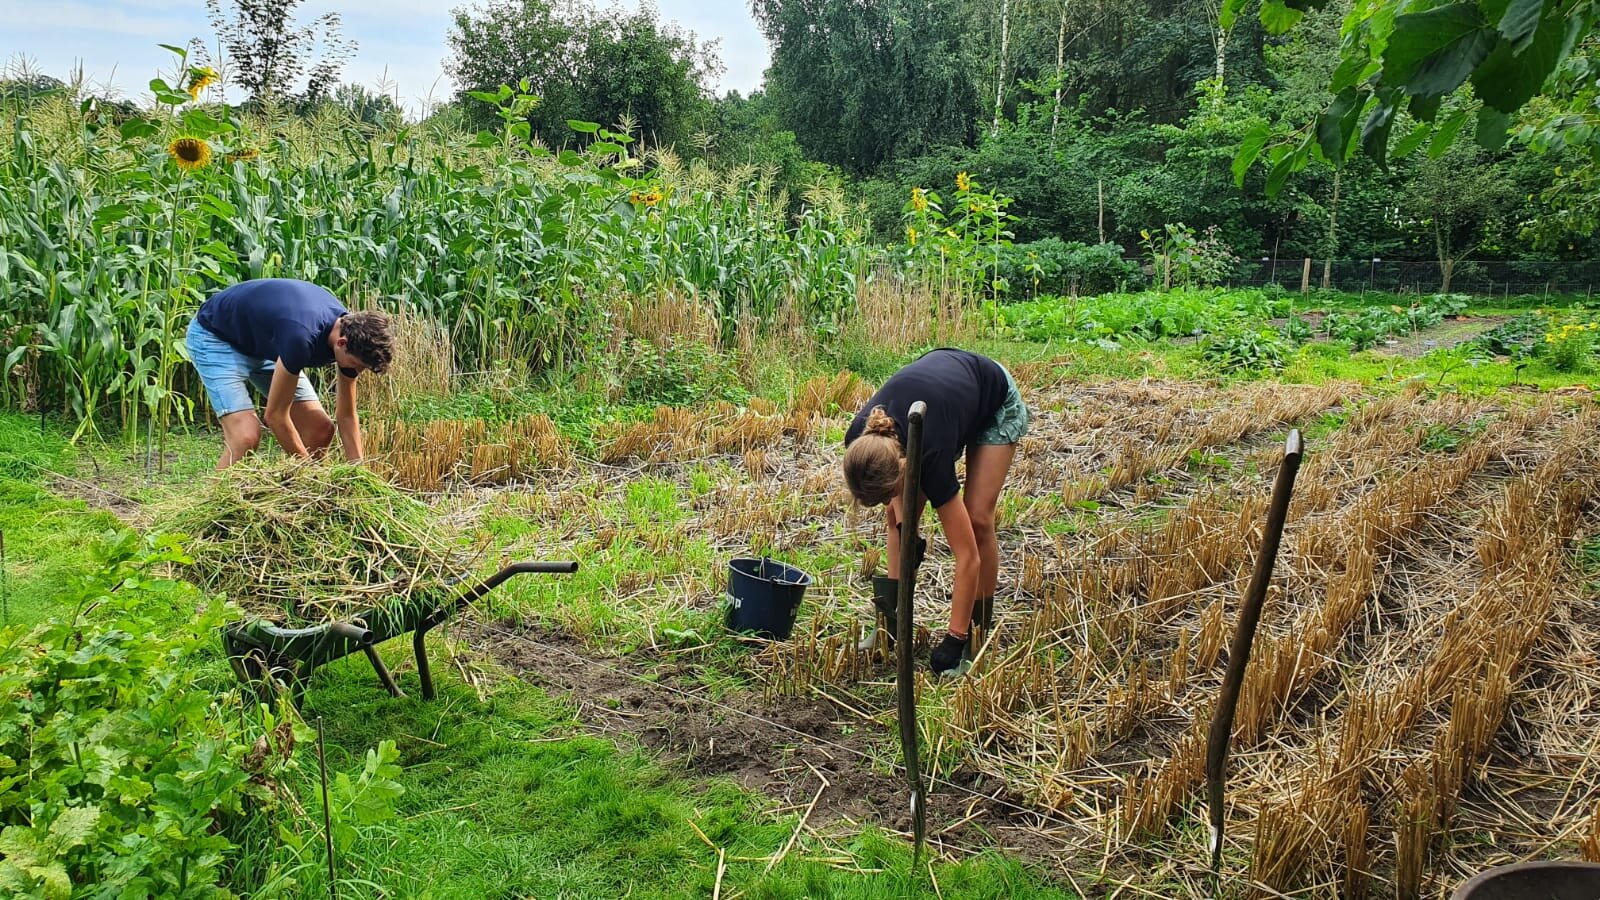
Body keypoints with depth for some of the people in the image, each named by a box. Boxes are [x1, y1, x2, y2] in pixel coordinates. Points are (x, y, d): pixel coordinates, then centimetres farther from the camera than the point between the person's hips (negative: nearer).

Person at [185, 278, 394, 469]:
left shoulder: (352, 330, -18)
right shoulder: (301, 337, -40)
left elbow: (347, 415, -6)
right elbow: (275, 415, -28)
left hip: (262, 344, 7)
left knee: (320, 429, -3)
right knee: (246, 435, -25)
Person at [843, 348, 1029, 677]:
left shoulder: (930, 454, -42)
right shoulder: (859, 441, -31)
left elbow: (968, 556, -36)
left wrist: (954, 638, -34)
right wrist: (897, 500, -13)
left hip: (997, 403, -5)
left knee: (977, 519, -15)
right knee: (899, 516, -5)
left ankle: (977, 636, 0)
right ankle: (893, 623, 7)